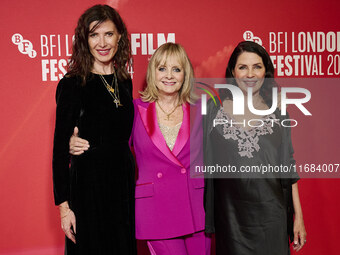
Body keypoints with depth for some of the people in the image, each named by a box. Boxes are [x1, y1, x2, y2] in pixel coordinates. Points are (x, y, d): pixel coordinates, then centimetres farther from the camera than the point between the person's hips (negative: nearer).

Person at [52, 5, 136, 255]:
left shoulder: (125, 82, 8)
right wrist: (64, 205, -12)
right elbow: (60, 148, -9)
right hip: (88, 184, -5)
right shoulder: (72, 85, -9)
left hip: (123, 181, 6)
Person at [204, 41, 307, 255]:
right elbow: (204, 163, 4)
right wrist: (202, 218, 1)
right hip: (230, 218, 0)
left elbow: (289, 170, 5)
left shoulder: (277, 114, 4)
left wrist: (298, 217, 2)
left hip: (270, 217, 1)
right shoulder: (214, 110, 1)